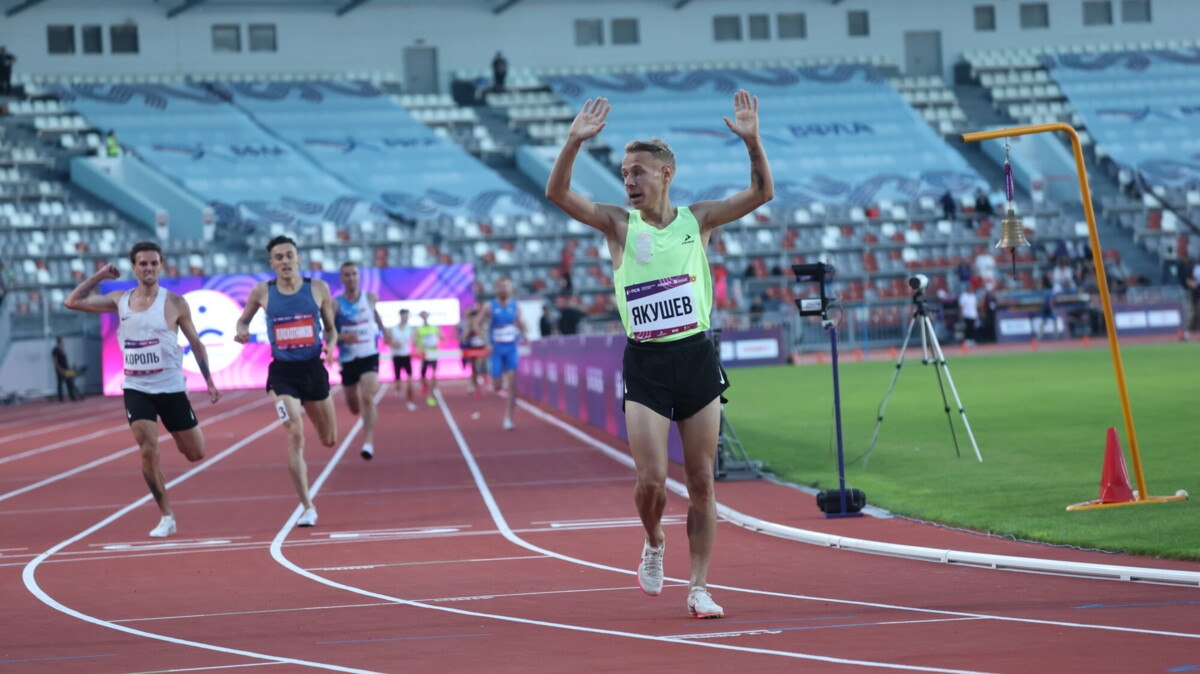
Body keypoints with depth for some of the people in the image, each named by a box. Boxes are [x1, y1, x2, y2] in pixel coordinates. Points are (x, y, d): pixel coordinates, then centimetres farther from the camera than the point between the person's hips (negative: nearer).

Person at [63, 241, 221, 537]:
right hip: (136, 389, 1)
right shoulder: (120, 300, 2)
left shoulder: (175, 304, -6)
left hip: (171, 388, -1)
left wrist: (209, 382, 2)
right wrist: (99, 276, 3)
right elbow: (72, 302, 7)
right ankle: (166, 517, 1)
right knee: (148, 451, -13)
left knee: (196, 454, 5)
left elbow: (195, 343, 3)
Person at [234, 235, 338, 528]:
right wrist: (241, 331, -11)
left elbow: (330, 328, 8)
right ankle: (307, 507, -11)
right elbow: (243, 319, 12)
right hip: (283, 372, -2)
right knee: (295, 436, -17)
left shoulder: (318, 288, -2)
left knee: (329, 440, 13)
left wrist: (330, 346, -13)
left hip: (313, 369, 2)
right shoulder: (262, 292, -3)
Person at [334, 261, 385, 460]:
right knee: (354, 408, 13)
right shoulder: (335, 305, -9)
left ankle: (368, 442, -25)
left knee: (368, 398, -23)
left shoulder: (371, 298, -2)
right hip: (348, 360, 1)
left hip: (369, 356, -1)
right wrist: (341, 337, -26)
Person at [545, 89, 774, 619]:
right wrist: (574, 142, -24)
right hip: (645, 363, -1)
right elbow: (557, 193, -10)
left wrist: (752, 141, -18)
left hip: (697, 357, 1)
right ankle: (653, 542, 23)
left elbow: (761, 193, -3)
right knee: (651, 479, -9)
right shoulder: (619, 224, 2)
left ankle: (699, 587, 9)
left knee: (701, 480, 2)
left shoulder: (697, 219, 4)